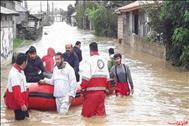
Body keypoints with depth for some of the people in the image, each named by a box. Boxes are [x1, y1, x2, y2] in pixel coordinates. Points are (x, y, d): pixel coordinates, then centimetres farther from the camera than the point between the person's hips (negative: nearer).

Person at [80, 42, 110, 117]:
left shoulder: (90, 60, -8)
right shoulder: (104, 61, 11)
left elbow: (86, 76, -13)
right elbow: (107, 77, 15)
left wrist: (82, 87, -5)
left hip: (92, 90, -6)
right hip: (102, 90, 6)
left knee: (87, 110, -1)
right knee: (100, 110, 12)